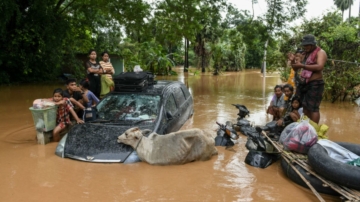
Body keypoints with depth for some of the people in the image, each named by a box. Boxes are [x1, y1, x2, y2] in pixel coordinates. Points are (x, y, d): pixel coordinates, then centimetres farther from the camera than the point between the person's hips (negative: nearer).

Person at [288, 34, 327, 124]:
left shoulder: (320, 52, -4)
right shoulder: (305, 54, 19)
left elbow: (319, 67, -22)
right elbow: (296, 69, 22)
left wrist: (302, 65, -26)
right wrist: (293, 61, 1)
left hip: (315, 84, -8)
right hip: (303, 84, 8)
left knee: (313, 108, -9)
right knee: (304, 107, 9)